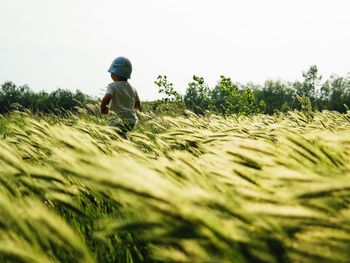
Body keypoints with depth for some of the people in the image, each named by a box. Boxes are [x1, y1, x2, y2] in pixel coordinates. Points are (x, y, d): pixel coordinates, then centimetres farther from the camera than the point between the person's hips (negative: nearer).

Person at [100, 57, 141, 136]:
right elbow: (138, 106, 18)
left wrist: (103, 108, -8)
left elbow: (106, 99, -27)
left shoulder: (112, 86, -8)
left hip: (123, 122, -8)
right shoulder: (132, 89, 12)